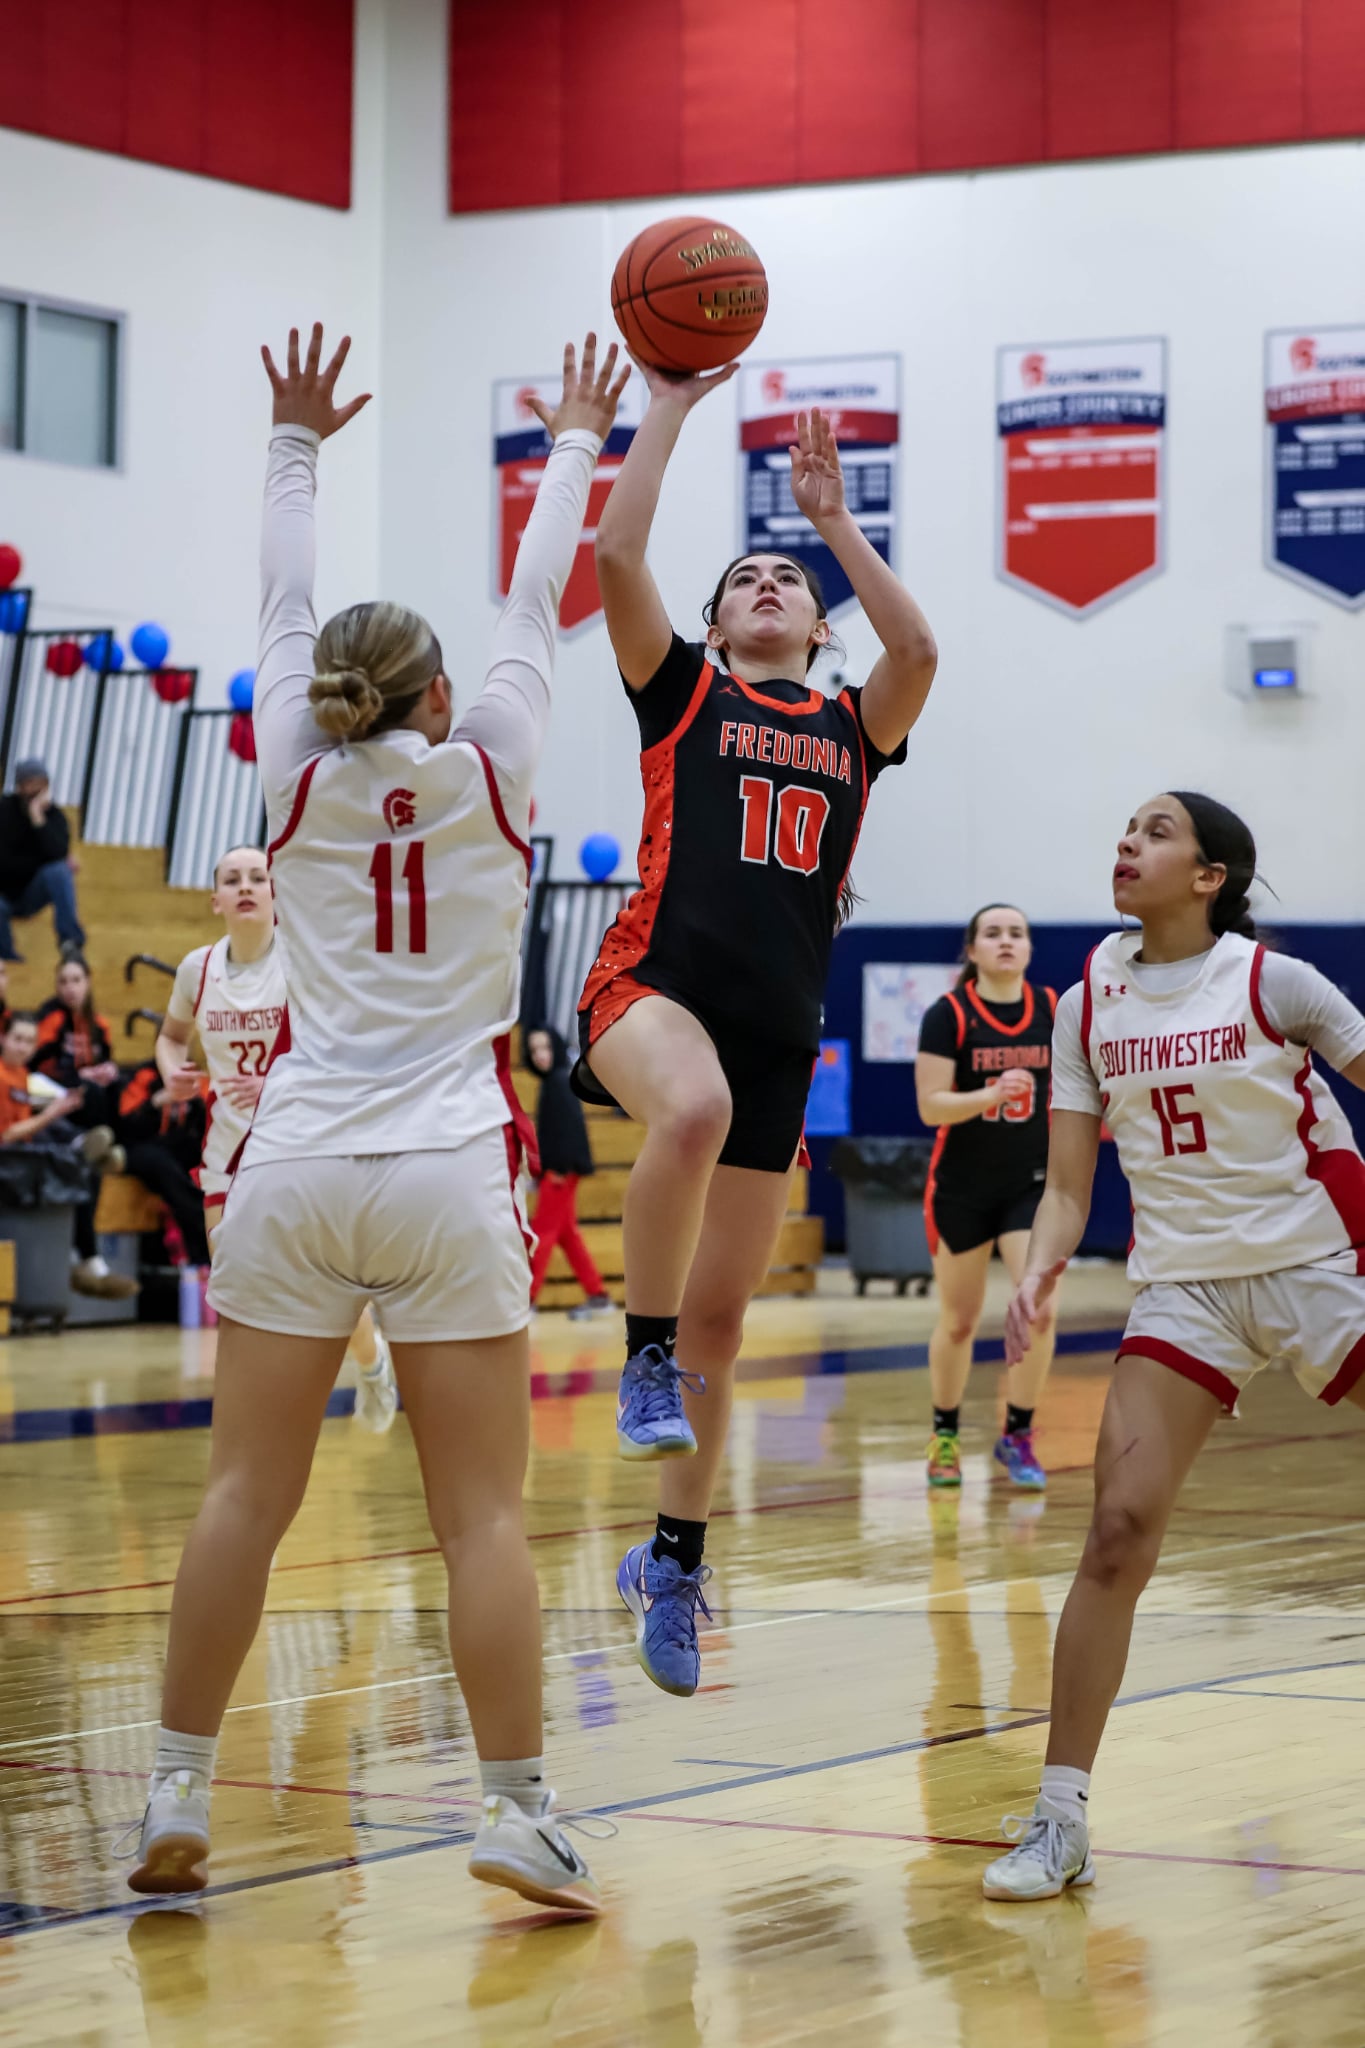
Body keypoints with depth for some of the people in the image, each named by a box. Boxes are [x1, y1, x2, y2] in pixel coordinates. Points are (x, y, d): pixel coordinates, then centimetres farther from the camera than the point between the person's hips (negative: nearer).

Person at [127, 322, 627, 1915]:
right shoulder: (485, 772, 2)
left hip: (294, 1171, 2)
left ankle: (177, 1801, 5)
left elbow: (285, 611, 18)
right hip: (444, 1181, -2)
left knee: (245, 1495, 4)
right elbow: (535, 603, 13)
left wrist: (297, 447, 29)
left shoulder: (299, 780, 5)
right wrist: (574, 448, 26)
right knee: (481, 1514, -2)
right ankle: (518, 1813, -4)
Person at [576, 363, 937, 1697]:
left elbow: (918, 650, -3)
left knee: (720, 1319, 6)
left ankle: (675, 1559, 19)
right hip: (655, 985, -4)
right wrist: (668, 408, 1)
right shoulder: (682, 694, 12)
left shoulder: (851, 728, 18)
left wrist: (833, 515, 0)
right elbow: (617, 555, -2)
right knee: (695, 1104, -41)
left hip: (778, 1033, 4)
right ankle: (644, 1353, -25)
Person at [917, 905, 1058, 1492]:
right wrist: (993, 1094, -30)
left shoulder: (1051, 1010, -1)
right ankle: (945, 1436, 30)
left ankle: (1017, 1436, 1)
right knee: (958, 1320, 9)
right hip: (961, 1189, -2)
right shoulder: (947, 1015, -11)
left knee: (1039, 1307, -16)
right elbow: (931, 1106, -16)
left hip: (1031, 1184, 2)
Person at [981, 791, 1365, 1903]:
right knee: (1120, 1530, -10)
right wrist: (1040, 1273, -13)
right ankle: (1060, 1820, -7)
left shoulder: (1272, 981, -6)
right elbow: (1069, 1185, 6)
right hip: (1184, 1289, 2)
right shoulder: (1088, 1007, 4)